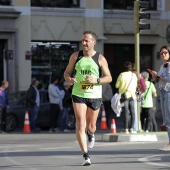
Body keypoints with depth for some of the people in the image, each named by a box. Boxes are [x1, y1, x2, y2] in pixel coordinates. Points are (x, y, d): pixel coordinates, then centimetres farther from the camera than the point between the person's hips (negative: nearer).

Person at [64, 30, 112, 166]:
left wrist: (96, 80, -19)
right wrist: (69, 79, -13)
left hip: (95, 95, 0)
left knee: (91, 127, 11)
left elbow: (109, 78, -1)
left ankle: (90, 134, 49)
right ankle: (86, 155, -8)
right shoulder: (75, 56, 2)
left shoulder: (100, 59, -3)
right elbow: (67, 72, 11)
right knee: (80, 125, -13)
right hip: (78, 95, 0)